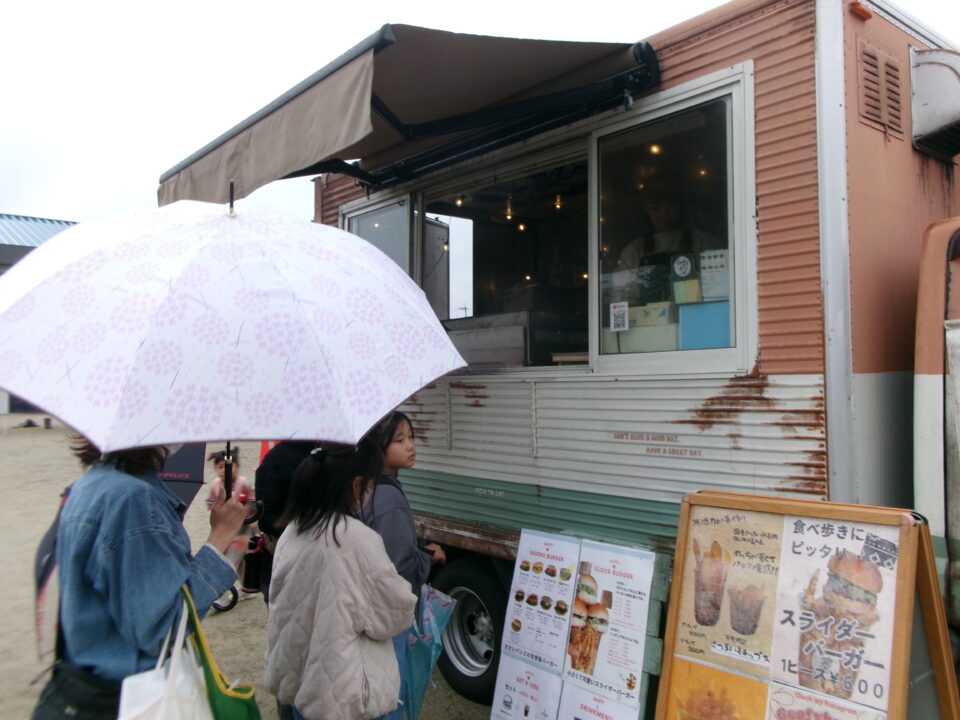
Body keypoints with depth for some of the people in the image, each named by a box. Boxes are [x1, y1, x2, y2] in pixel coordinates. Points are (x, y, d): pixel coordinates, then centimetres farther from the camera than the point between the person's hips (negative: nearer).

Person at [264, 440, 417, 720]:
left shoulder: (293, 532, -4)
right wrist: (405, 589, 4)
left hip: (296, 677, 7)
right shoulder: (358, 540, -24)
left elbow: (281, 603, 8)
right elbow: (396, 614, -14)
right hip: (342, 692, -6)